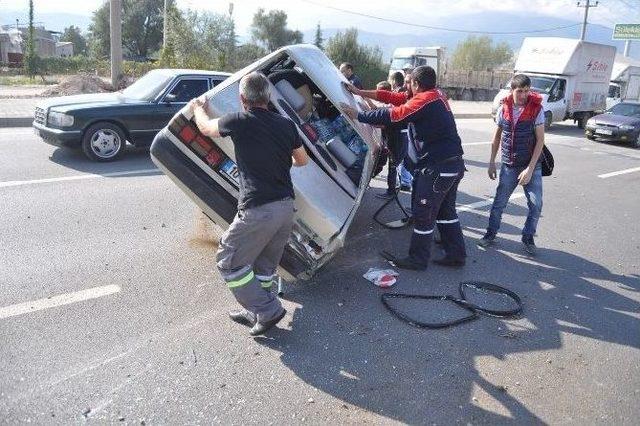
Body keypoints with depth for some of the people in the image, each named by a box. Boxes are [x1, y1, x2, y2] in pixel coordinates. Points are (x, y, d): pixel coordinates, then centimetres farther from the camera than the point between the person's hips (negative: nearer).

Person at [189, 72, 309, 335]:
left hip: (258, 210, -7)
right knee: (265, 265, 20)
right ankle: (256, 312, 31)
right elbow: (302, 160, 21)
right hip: (286, 207, 7)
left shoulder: (240, 122, -7)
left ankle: (268, 310, 8)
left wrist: (197, 107, 35)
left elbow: (205, 127, 14)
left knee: (229, 262, 8)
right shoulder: (286, 125, 7)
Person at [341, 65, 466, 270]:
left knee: (423, 215, 2)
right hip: (454, 164, 10)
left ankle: (417, 259, 13)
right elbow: (394, 98, 13)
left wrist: (358, 115, -7)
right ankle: (456, 254, 25)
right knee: (446, 211, 18)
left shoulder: (424, 100, -15)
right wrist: (360, 92, 13)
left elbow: (391, 115, -18)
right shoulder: (436, 95, 13)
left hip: (437, 168, -10)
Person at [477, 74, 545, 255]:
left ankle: (528, 238, 17)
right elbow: (497, 136, 8)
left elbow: (540, 140, -10)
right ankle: (491, 233, 25)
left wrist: (530, 169, -15)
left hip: (531, 166, -2)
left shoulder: (537, 109, -10)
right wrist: (492, 162, 8)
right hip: (508, 165, 2)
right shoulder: (504, 109, -3)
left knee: (536, 205, -3)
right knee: (499, 202, 6)